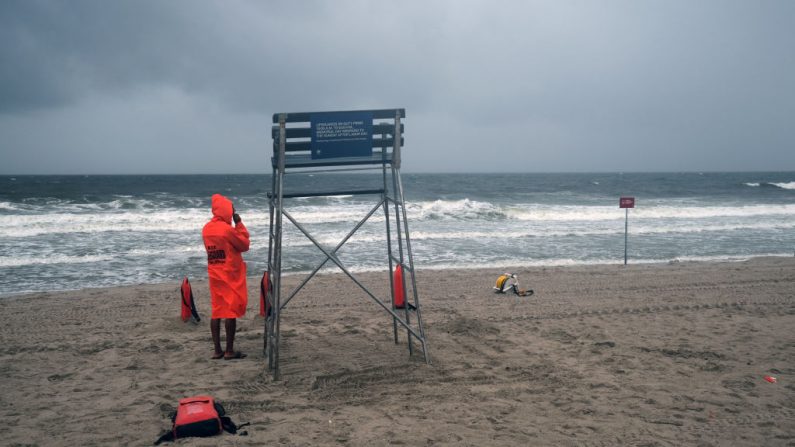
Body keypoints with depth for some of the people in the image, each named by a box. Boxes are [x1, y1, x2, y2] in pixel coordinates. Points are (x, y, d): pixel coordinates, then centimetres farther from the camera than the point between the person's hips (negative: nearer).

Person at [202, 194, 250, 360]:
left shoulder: (206, 229, 6)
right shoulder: (227, 229, -16)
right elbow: (245, 245, -6)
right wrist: (239, 224, -1)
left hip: (215, 275, 7)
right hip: (230, 275, -7)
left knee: (217, 311, 8)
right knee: (231, 311, -3)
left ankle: (217, 350, 9)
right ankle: (229, 351, -2)